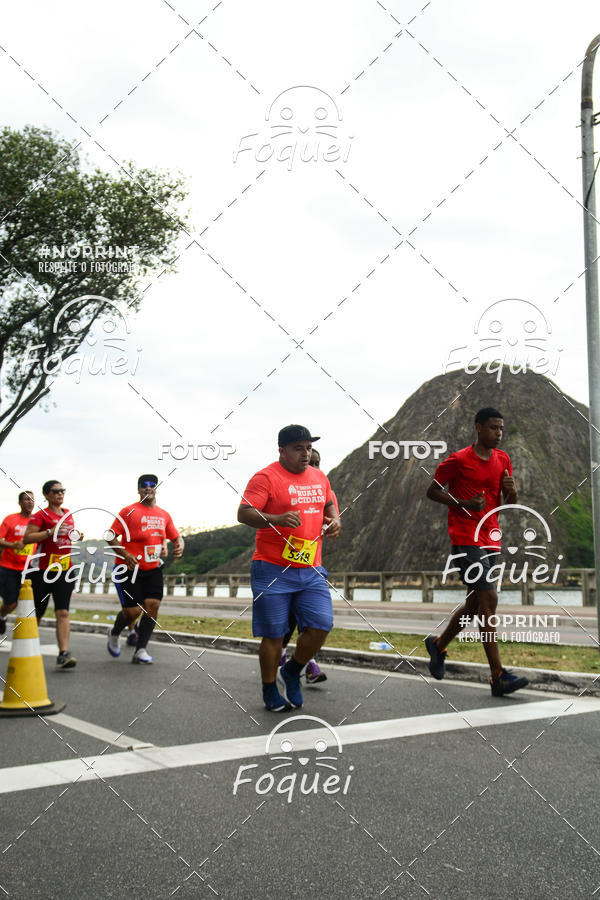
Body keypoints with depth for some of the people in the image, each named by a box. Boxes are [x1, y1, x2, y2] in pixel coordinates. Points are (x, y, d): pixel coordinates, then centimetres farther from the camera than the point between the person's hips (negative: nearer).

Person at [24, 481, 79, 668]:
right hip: (43, 570, -4)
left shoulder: (68, 514, 14)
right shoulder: (41, 515, -5)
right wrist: (51, 532, -22)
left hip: (64, 570, 4)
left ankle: (63, 654, -16)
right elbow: (27, 538, -15)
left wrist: (77, 536, 10)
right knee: (36, 613, 7)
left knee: (63, 612, -9)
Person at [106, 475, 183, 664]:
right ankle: (114, 633, 27)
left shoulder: (164, 515, 12)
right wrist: (125, 555, -20)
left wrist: (179, 546, -4)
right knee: (132, 611, -6)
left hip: (153, 570, 5)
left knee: (152, 606, -7)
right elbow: (111, 536, -5)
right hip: (130, 568, -5)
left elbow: (176, 537, 20)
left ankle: (140, 650, 2)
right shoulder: (129, 511, -3)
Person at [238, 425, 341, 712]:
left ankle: (291, 673, 22)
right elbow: (244, 514, -14)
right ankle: (270, 691, 22)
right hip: (273, 570, -5)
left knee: (321, 626, -4)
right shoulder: (266, 477, -7)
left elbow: (329, 504, 30)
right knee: (274, 634, 2)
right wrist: (277, 519, -30)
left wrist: (334, 520, 7)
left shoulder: (319, 478, 13)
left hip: (311, 570, 5)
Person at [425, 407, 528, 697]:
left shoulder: (503, 459, 13)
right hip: (465, 539, -7)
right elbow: (432, 491, -1)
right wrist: (463, 503, -15)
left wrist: (511, 490, -6)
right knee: (489, 599, -15)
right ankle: (498, 677, -13)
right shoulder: (459, 460, -7)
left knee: (475, 603, 13)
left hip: (490, 538, 8)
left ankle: (438, 645, 37)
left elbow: (510, 503, 17)